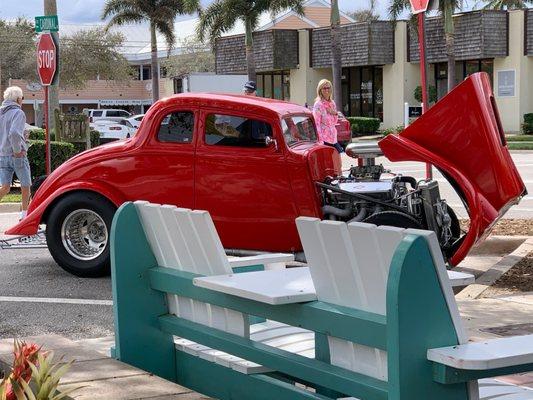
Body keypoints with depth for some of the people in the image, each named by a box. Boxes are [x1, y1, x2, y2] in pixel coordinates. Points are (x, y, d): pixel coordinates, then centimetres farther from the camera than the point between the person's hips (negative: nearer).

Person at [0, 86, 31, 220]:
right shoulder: (18, 113, -11)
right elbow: (14, 133, -27)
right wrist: (18, 150, -16)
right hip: (18, 156, -6)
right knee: (25, 186, 12)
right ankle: (24, 213, 20)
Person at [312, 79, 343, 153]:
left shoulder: (332, 103, 12)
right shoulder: (318, 104, -10)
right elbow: (317, 124, -14)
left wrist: (335, 113, -3)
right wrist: (320, 141, -21)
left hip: (333, 138, 7)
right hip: (324, 139, -7)